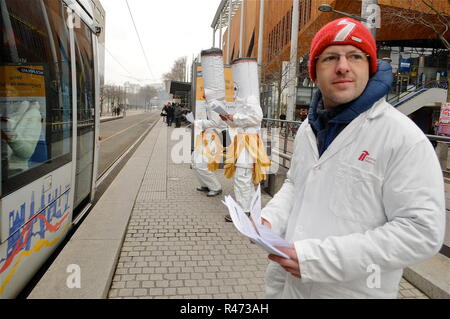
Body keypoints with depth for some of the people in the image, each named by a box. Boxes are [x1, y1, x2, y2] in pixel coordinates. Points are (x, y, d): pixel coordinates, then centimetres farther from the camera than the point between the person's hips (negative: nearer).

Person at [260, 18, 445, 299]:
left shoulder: (403, 138, -16)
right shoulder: (308, 128, 5)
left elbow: (422, 231, -20)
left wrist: (320, 258, -26)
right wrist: (269, 219, -4)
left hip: (353, 291, -5)